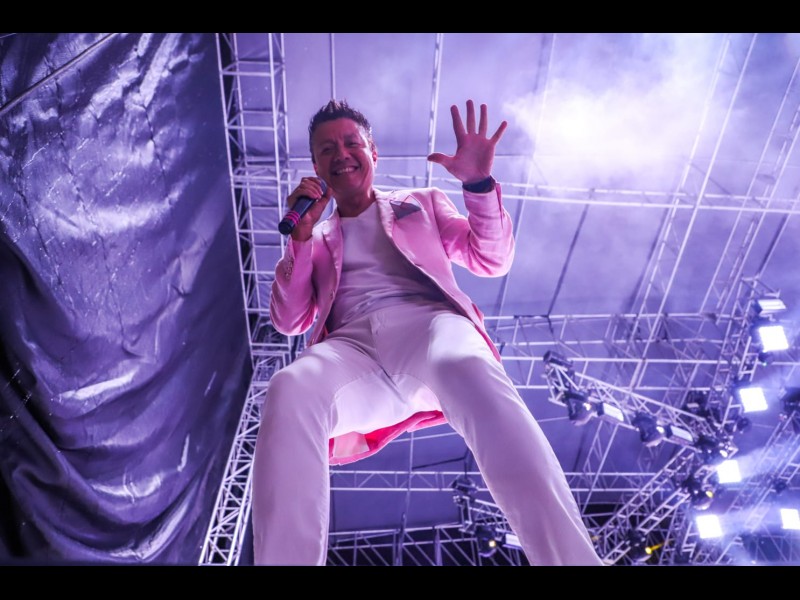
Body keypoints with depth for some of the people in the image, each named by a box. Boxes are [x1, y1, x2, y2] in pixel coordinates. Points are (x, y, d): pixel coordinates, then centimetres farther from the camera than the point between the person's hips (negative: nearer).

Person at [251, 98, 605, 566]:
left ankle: (571, 556, -46)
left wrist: (479, 183, 2)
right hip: (351, 344, 2)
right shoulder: (316, 240, 31)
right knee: (288, 392, -36)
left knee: (467, 371, -40)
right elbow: (289, 321, 18)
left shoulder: (422, 202, 29)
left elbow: (493, 261, 17)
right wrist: (300, 236, 8)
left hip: (425, 321, -1)